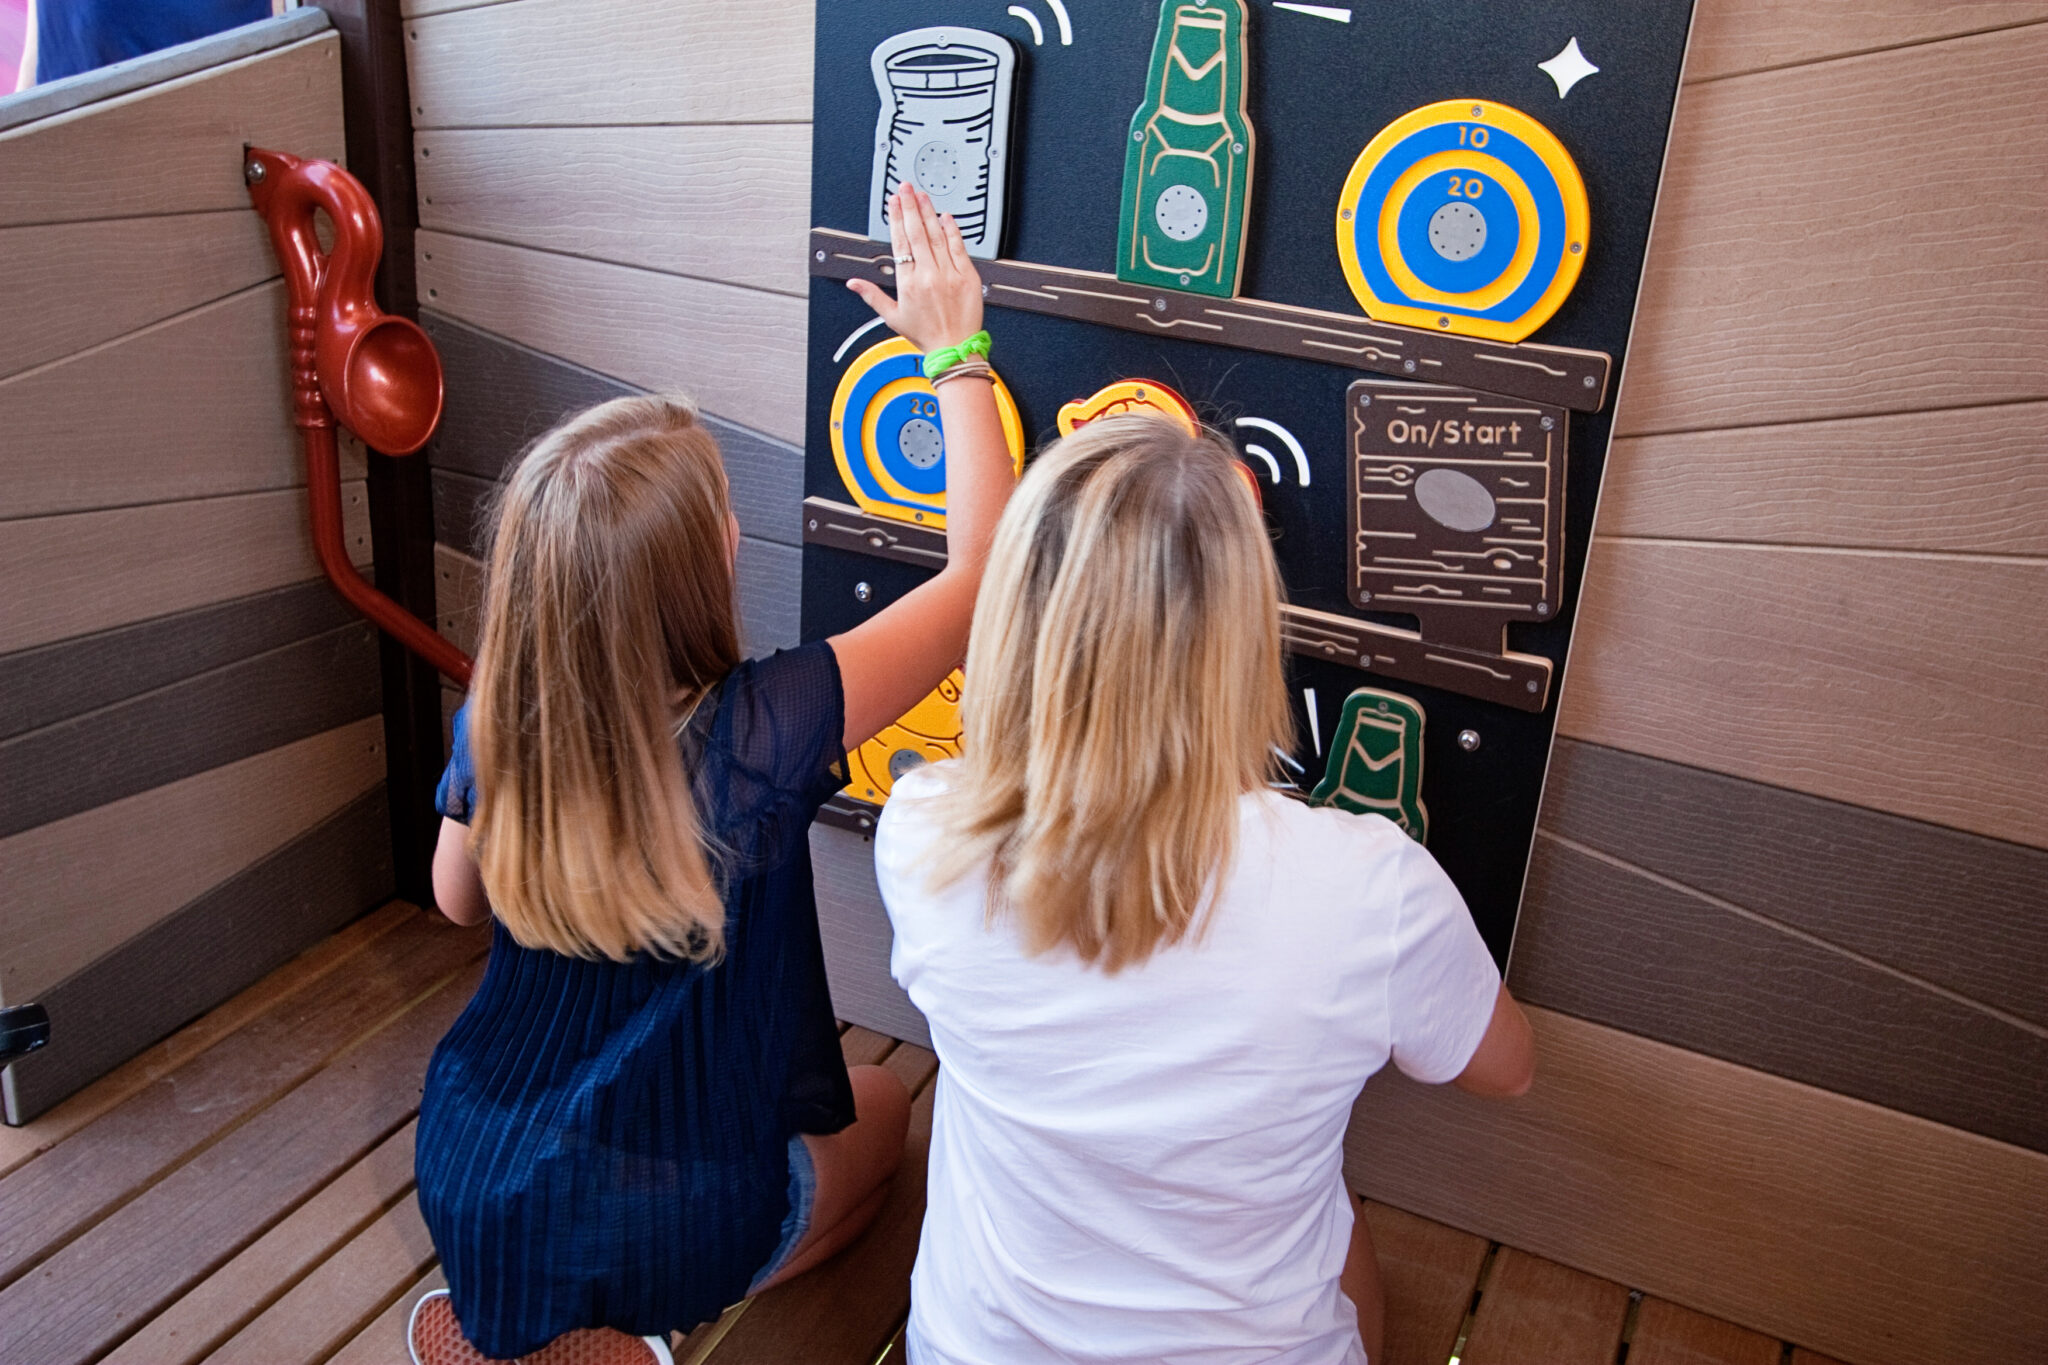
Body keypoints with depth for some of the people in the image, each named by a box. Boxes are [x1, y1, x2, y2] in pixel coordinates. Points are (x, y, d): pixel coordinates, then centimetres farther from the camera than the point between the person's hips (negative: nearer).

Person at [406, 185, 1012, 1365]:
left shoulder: (492, 728, -15)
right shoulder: (759, 737, -30)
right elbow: (982, 570, -19)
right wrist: (956, 349, -10)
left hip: (468, 1192, 4)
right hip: (667, 1231, -4)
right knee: (881, 1108, 25)